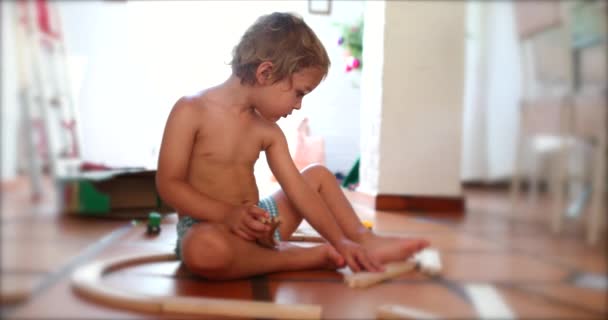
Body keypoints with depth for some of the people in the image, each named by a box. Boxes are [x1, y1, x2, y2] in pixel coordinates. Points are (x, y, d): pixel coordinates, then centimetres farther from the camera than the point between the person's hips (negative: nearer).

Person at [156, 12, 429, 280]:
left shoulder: (267, 131, 4)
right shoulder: (191, 111, -13)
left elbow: (299, 191, 0)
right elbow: (168, 184, -17)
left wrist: (340, 241, -8)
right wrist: (228, 214, -29)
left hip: (258, 223, 7)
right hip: (206, 225, -6)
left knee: (318, 174, 13)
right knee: (205, 249, -42)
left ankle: (367, 241, 4)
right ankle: (309, 257, -22)